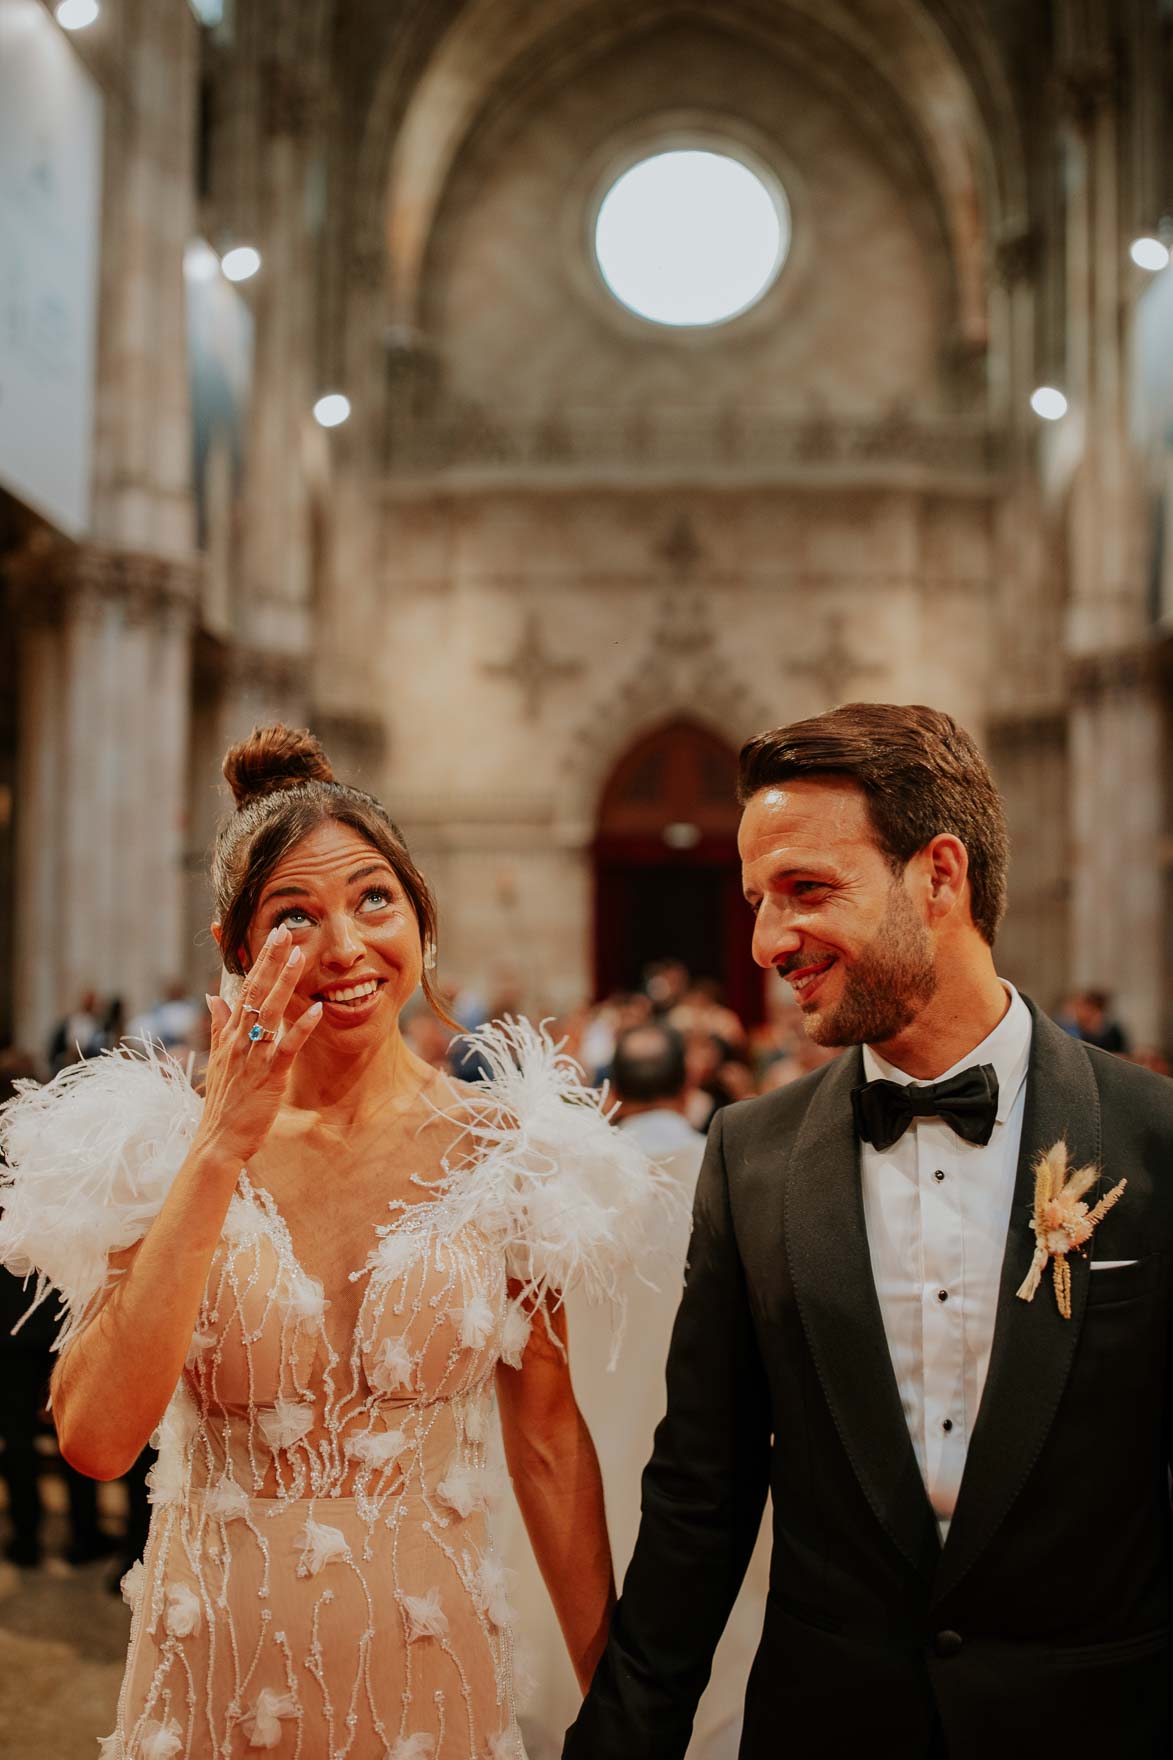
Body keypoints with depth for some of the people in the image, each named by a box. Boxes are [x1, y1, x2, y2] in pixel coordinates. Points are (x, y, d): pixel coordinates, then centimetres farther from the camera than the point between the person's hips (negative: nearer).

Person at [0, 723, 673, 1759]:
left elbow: (548, 1438, 0)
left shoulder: (500, 1149, -6)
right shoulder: (165, 1150, -8)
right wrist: (223, 1149, -23)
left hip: (430, 1661, 0)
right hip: (216, 1672, 0)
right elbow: (96, 1438, -20)